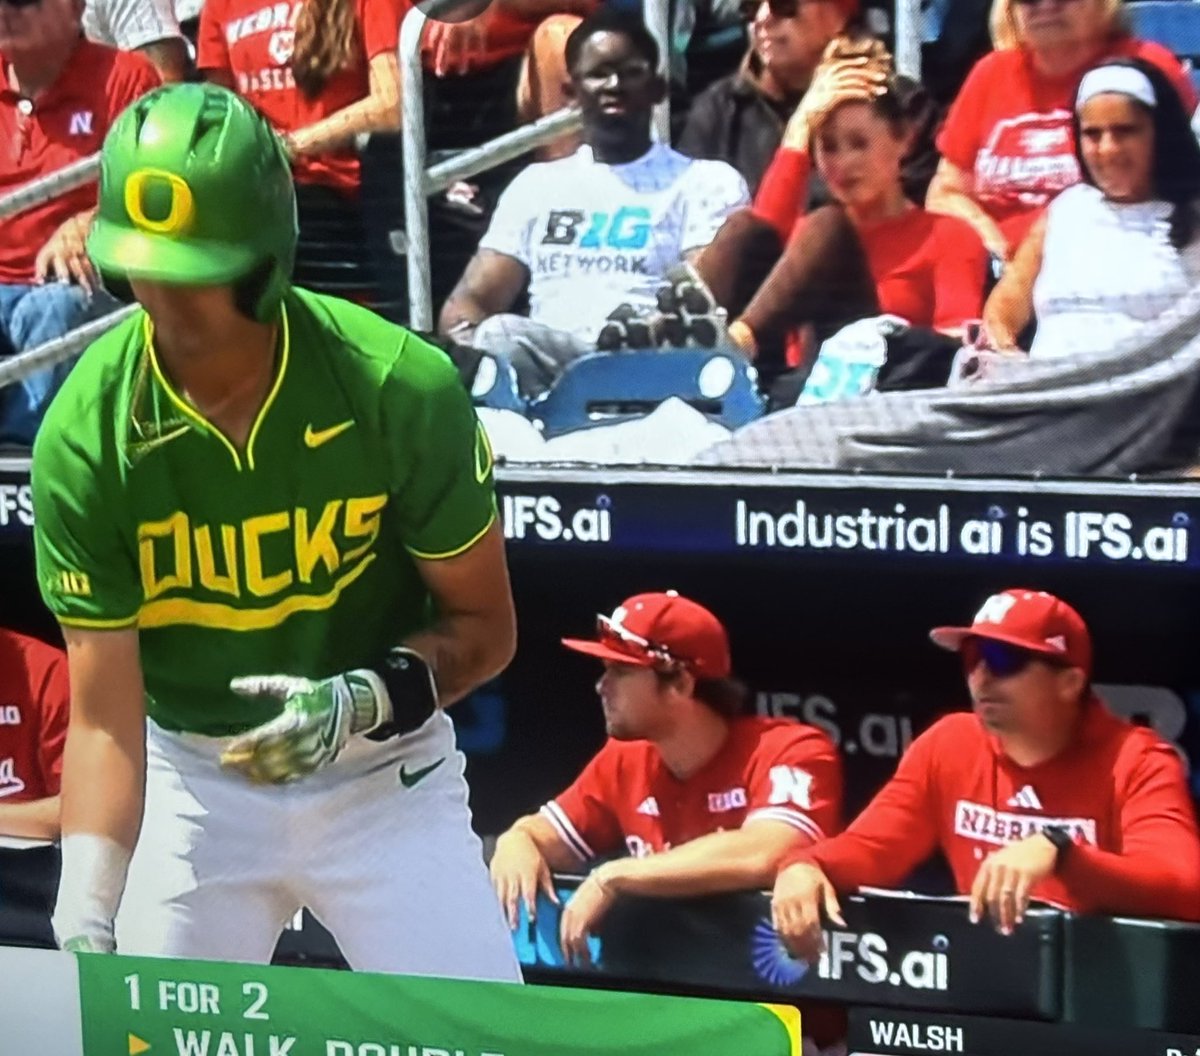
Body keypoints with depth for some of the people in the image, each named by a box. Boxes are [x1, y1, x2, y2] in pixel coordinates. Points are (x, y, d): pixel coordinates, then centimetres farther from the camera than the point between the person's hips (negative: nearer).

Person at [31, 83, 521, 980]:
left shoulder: (401, 387, -20)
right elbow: (104, 715, -17)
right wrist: (84, 919, -29)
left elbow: (485, 625, -8)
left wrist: (368, 699, -27)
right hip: (190, 781, 1)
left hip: (384, 777, 0)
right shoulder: (85, 434, -18)